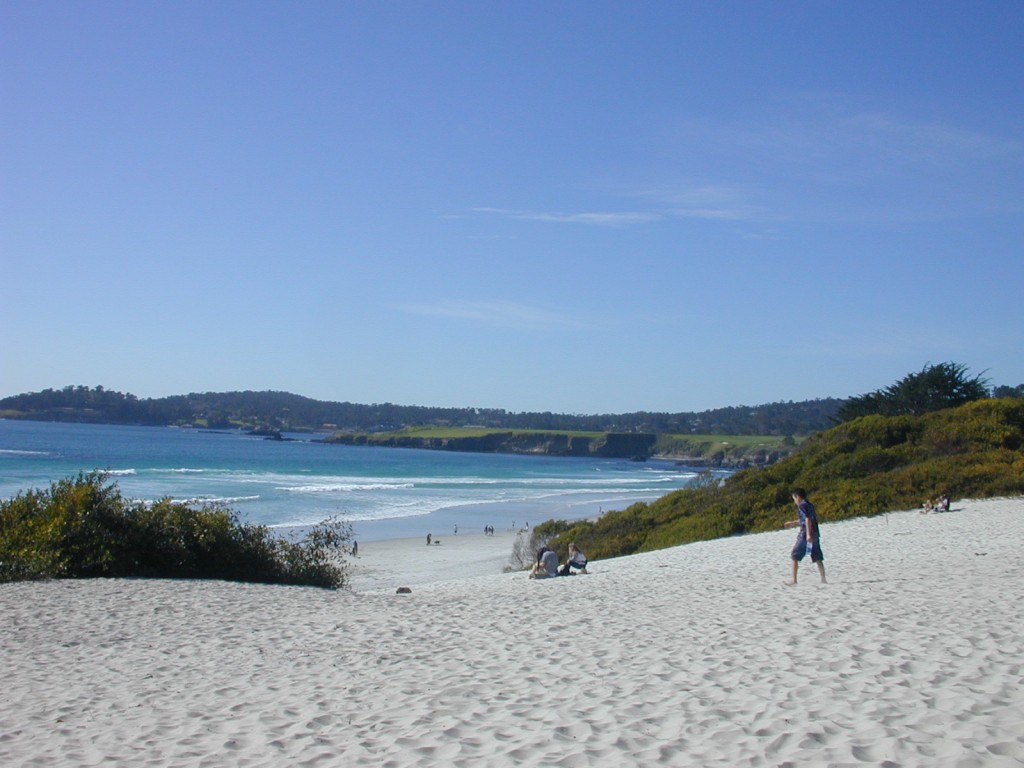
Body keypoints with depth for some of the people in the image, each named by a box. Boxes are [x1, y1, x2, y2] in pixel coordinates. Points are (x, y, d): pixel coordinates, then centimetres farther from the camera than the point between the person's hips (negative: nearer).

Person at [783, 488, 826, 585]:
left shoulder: (802, 506, -8)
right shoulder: (810, 505, 18)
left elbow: (808, 520, -20)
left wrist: (808, 534, -26)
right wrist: (792, 523, 34)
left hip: (806, 535, -8)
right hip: (815, 535, 8)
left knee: (794, 557, 2)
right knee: (818, 558, 8)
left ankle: (794, 580, 2)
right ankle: (823, 579, 3)